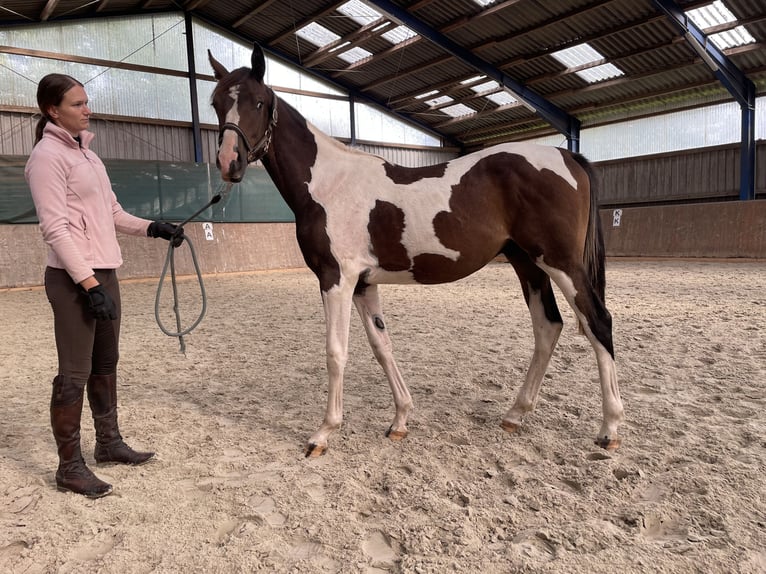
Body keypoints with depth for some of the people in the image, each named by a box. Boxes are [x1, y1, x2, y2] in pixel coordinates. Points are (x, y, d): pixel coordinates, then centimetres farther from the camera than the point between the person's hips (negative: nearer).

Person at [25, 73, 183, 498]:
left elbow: (112, 214, 19)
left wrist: (153, 228, 4)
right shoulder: (48, 155, -10)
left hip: (104, 273, 9)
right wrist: (88, 283, -23)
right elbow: (55, 227, -18)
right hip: (73, 279, -9)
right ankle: (70, 467, 12)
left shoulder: (87, 154, 15)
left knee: (105, 364, 16)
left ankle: (109, 443, 31)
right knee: (74, 373, -1)